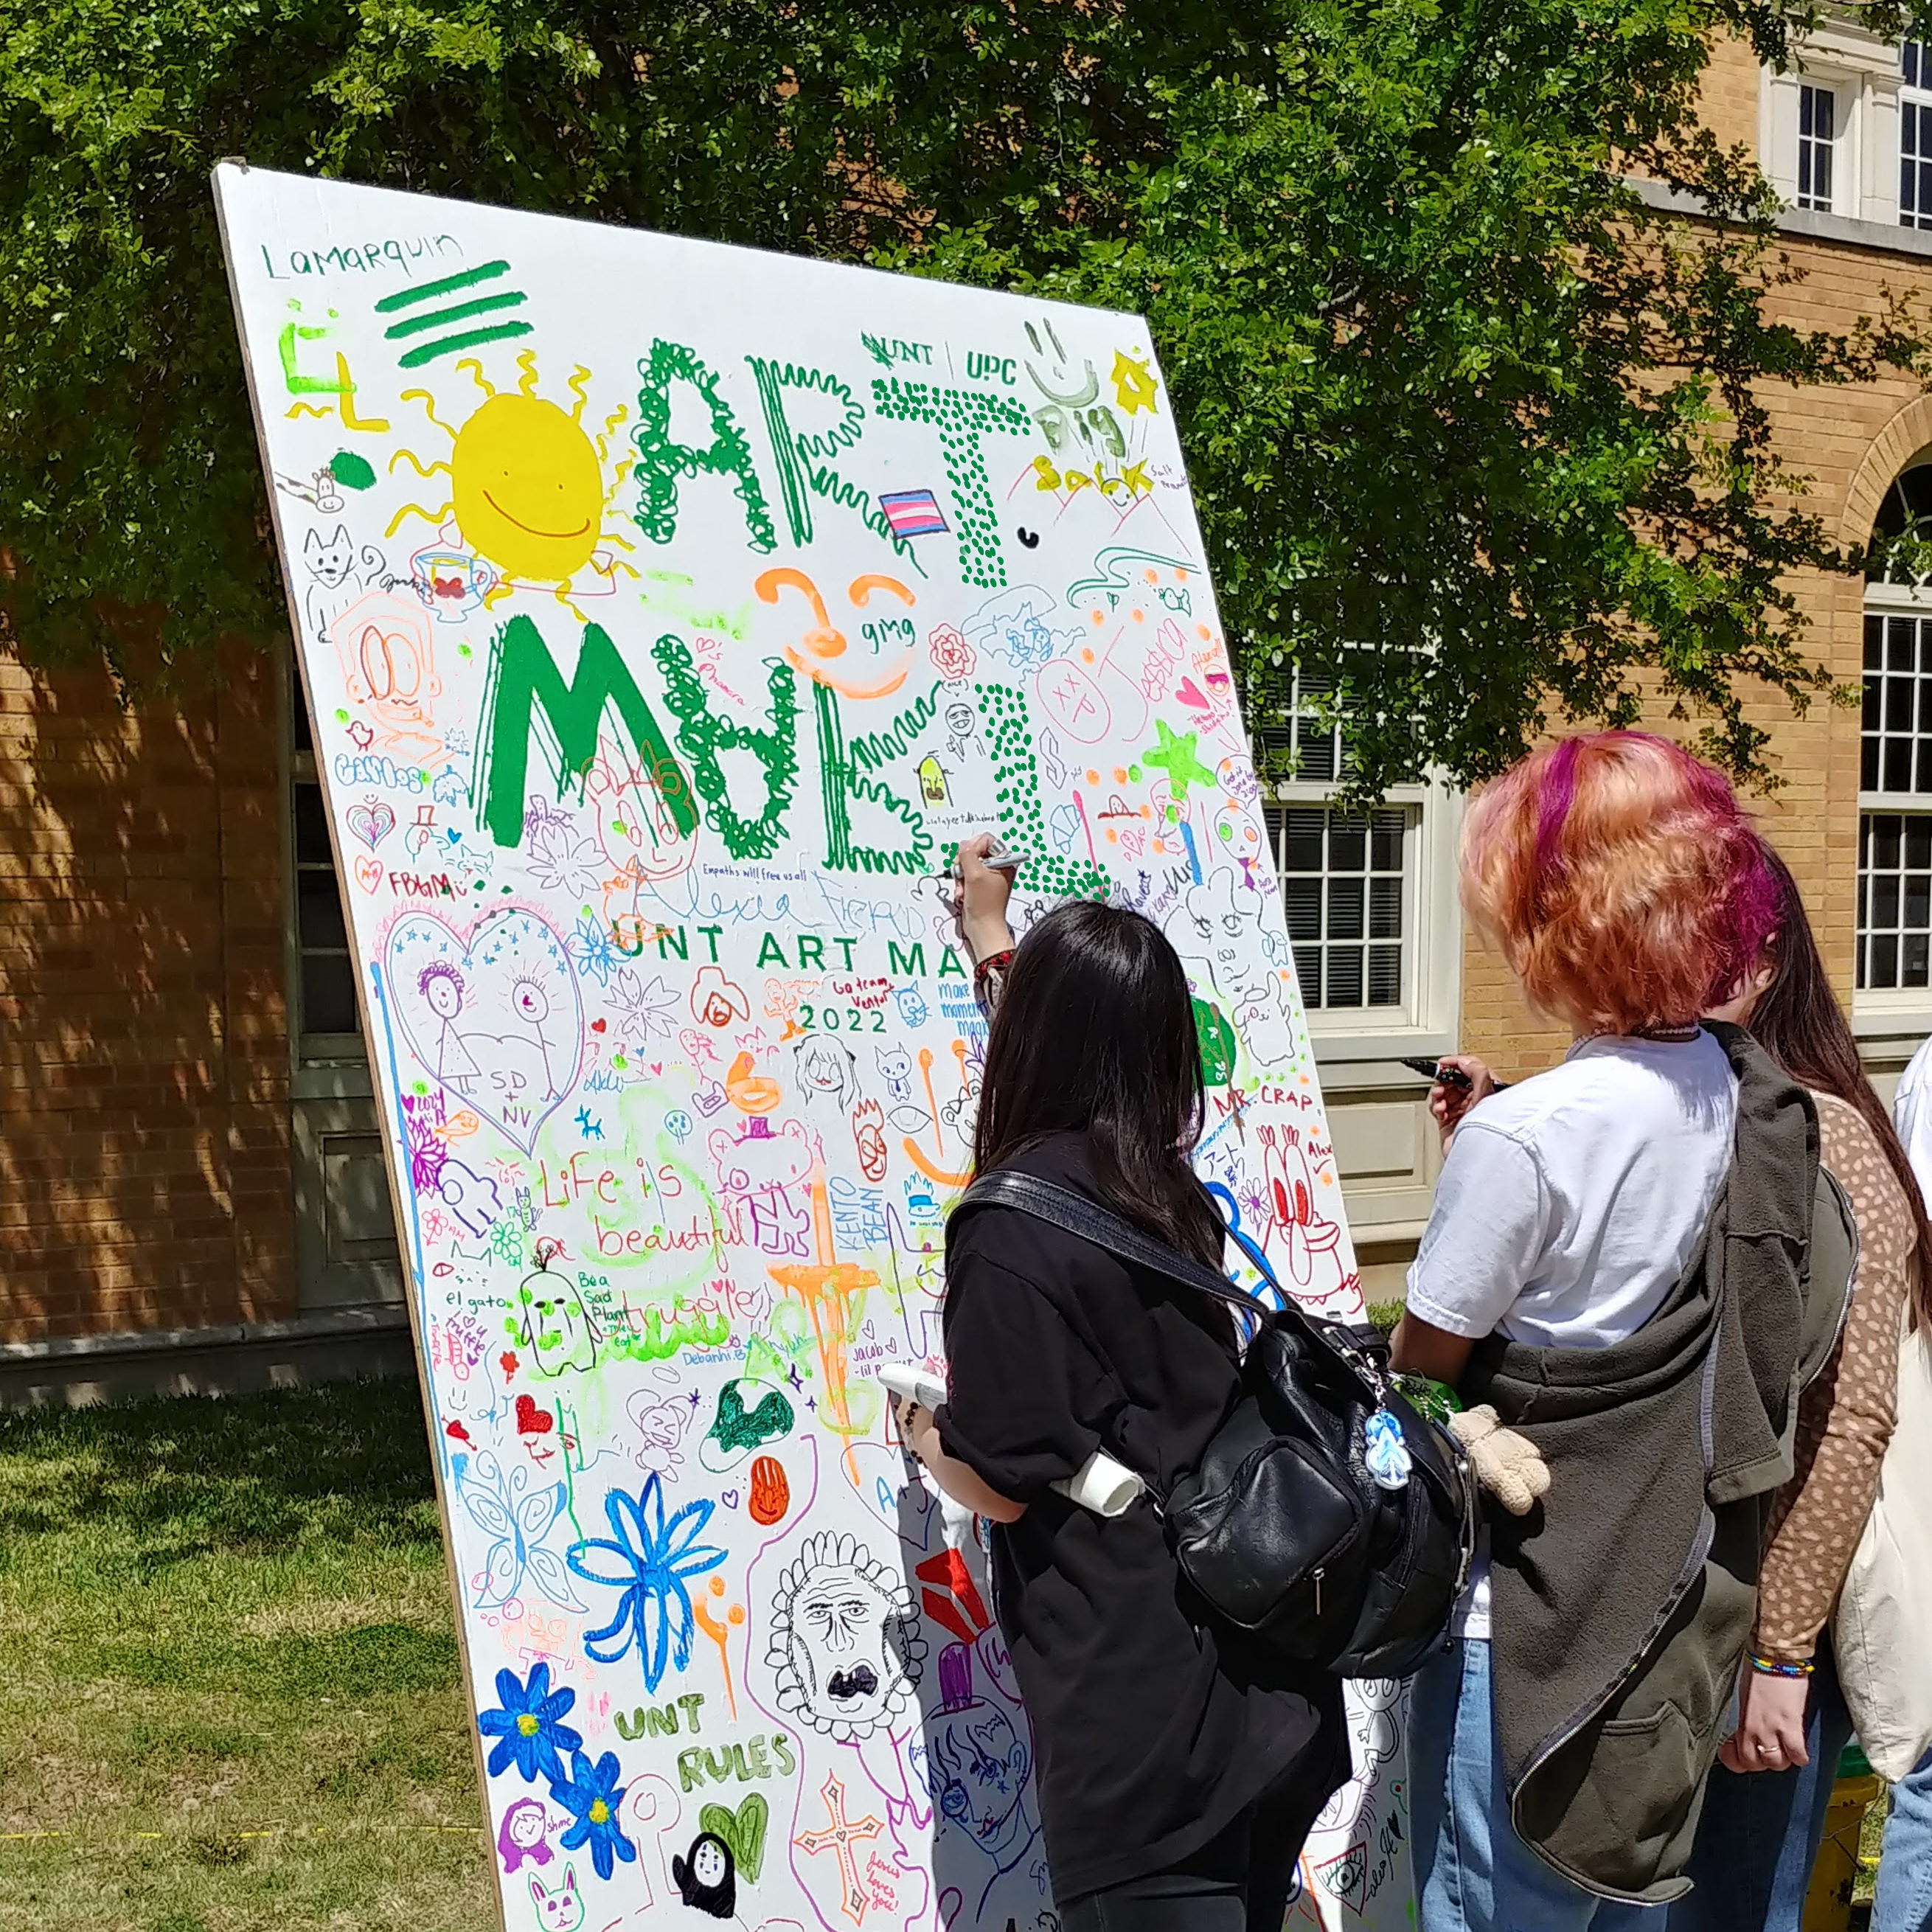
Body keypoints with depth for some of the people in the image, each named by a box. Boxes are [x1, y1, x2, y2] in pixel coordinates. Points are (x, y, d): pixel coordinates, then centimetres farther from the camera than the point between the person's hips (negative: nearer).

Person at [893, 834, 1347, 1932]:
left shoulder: (1011, 1221, -16)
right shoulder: (1166, 1185, 6)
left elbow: (1003, 1487, -14)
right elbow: (1083, 1056, 29)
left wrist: (922, 1433, 8)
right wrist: (992, 942, 43)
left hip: (1140, 1711, -7)